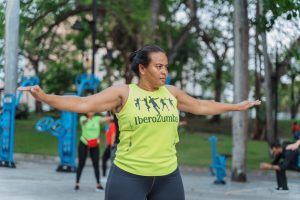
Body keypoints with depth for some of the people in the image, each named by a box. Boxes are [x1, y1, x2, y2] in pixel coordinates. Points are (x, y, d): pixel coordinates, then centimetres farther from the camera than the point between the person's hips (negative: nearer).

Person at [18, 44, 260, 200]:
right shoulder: (123, 92, -6)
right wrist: (45, 97, -24)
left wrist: (237, 107, 31)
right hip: (129, 176, -4)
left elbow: (202, 106, 24)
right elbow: (83, 103, -12)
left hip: (168, 176, 5)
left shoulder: (172, 93, 9)